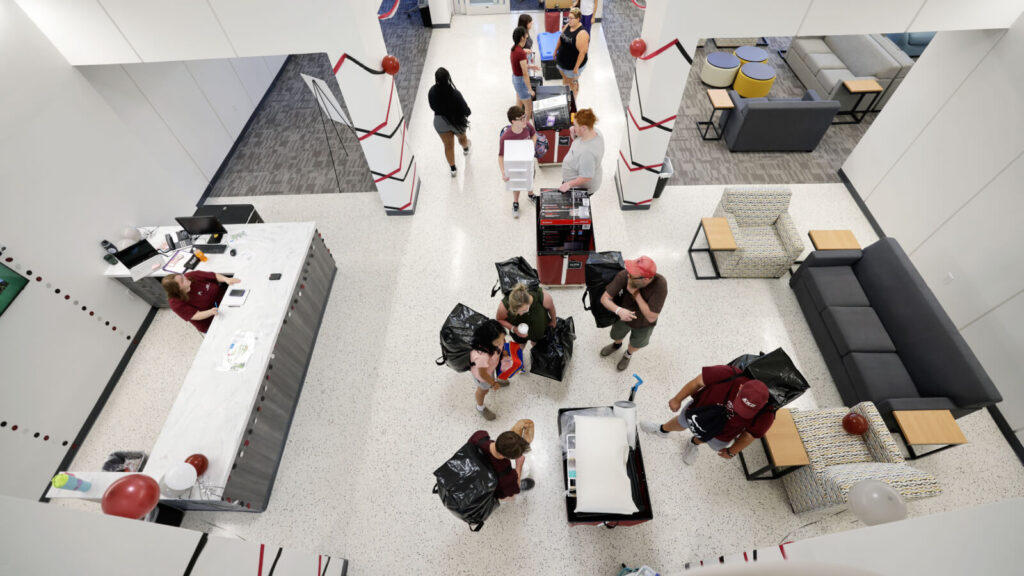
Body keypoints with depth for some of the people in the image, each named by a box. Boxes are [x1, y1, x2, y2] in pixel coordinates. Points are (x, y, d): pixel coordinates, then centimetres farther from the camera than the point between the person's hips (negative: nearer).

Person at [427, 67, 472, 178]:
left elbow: (433, 107, -4)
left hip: (440, 122, 1)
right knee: (461, 137, 33)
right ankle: (466, 149, 67)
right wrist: (468, 112, 2)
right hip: (457, 121, -1)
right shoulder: (455, 93, -33)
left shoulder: (432, 92, -23)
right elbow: (465, 110, -21)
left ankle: (452, 169, 32)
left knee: (448, 145, 21)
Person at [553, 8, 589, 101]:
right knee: (564, 78, 25)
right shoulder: (567, 26, -5)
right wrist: (556, 51, 16)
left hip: (573, 64, -7)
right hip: (562, 61, 7)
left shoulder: (582, 33, -28)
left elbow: (582, 52, -28)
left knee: (572, 82, 14)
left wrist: (576, 67, -26)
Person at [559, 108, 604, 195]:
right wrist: (574, 135, -11)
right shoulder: (595, 131, -11)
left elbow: (586, 177, -32)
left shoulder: (587, 152, -39)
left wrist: (569, 184, -23)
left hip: (580, 189, -10)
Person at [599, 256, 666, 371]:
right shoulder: (624, 275, -36)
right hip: (624, 316, 1)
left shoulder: (660, 285, -40)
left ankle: (628, 354, 64)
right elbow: (604, 298, -29)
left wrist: (636, 293, -40)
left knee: (636, 344, 28)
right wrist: (619, 310, -47)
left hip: (644, 324, -1)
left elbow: (651, 317, -36)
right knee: (616, 335, 30)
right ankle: (617, 344, 67)